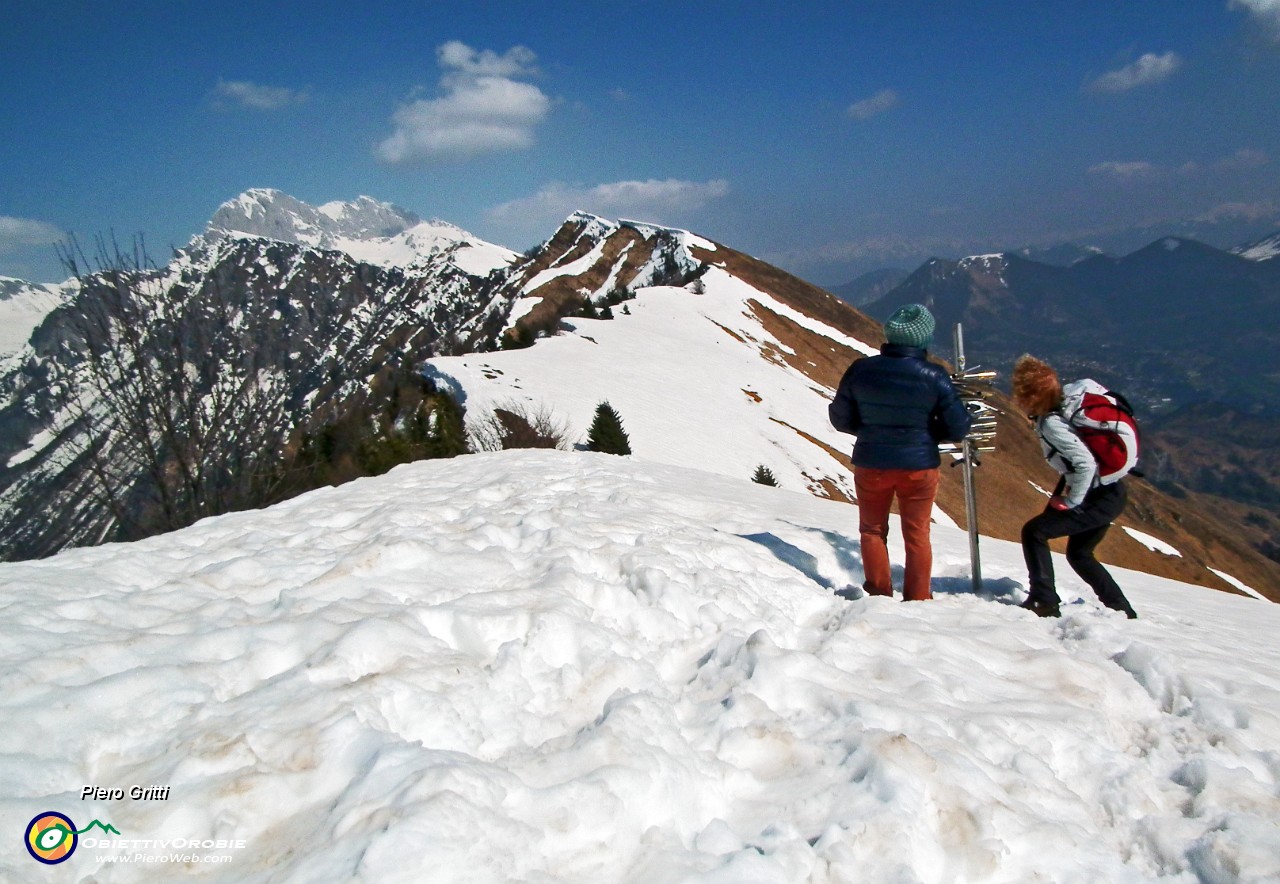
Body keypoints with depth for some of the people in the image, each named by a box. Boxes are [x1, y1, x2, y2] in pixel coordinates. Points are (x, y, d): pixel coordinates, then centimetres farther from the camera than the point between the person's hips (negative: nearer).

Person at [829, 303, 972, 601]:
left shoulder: (860, 370, -11)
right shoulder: (933, 377, -15)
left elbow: (840, 419, -1)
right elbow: (957, 428, -7)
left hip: (871, 464, 1)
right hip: (919, 466, 0)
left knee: (873, 529, 19)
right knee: (917, 534, 16)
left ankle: (878, 594, 22)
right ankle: (917, 599, 23)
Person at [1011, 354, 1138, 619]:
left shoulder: (1051, 424, -25)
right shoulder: (1066, 397, 0)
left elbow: (1085, 463, -31)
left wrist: (1070, 502, -17)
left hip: (1101, 498, -9)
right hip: (1110, 491, 9)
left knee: (1034, 532, -7)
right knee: (1078, 554, 22)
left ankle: (1044, 602, -3)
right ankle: (1123, 611, 31)